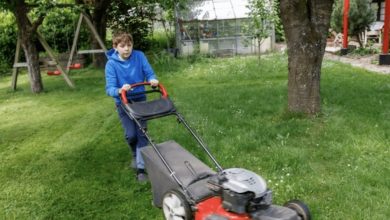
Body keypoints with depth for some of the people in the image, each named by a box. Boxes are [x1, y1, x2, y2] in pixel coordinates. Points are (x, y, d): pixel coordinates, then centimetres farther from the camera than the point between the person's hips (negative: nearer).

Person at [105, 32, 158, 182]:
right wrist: (119, 90, -42)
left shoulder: (139, 56, -10)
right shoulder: (111, 64, -16)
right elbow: (109, 89, -20)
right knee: (131, 134, -7)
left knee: (141, 133, -5)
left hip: (140, 100, 1)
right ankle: (136, 154, 26)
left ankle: (141, 167, 0)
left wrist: (152, 80, -32)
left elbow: (149, 73, -8)